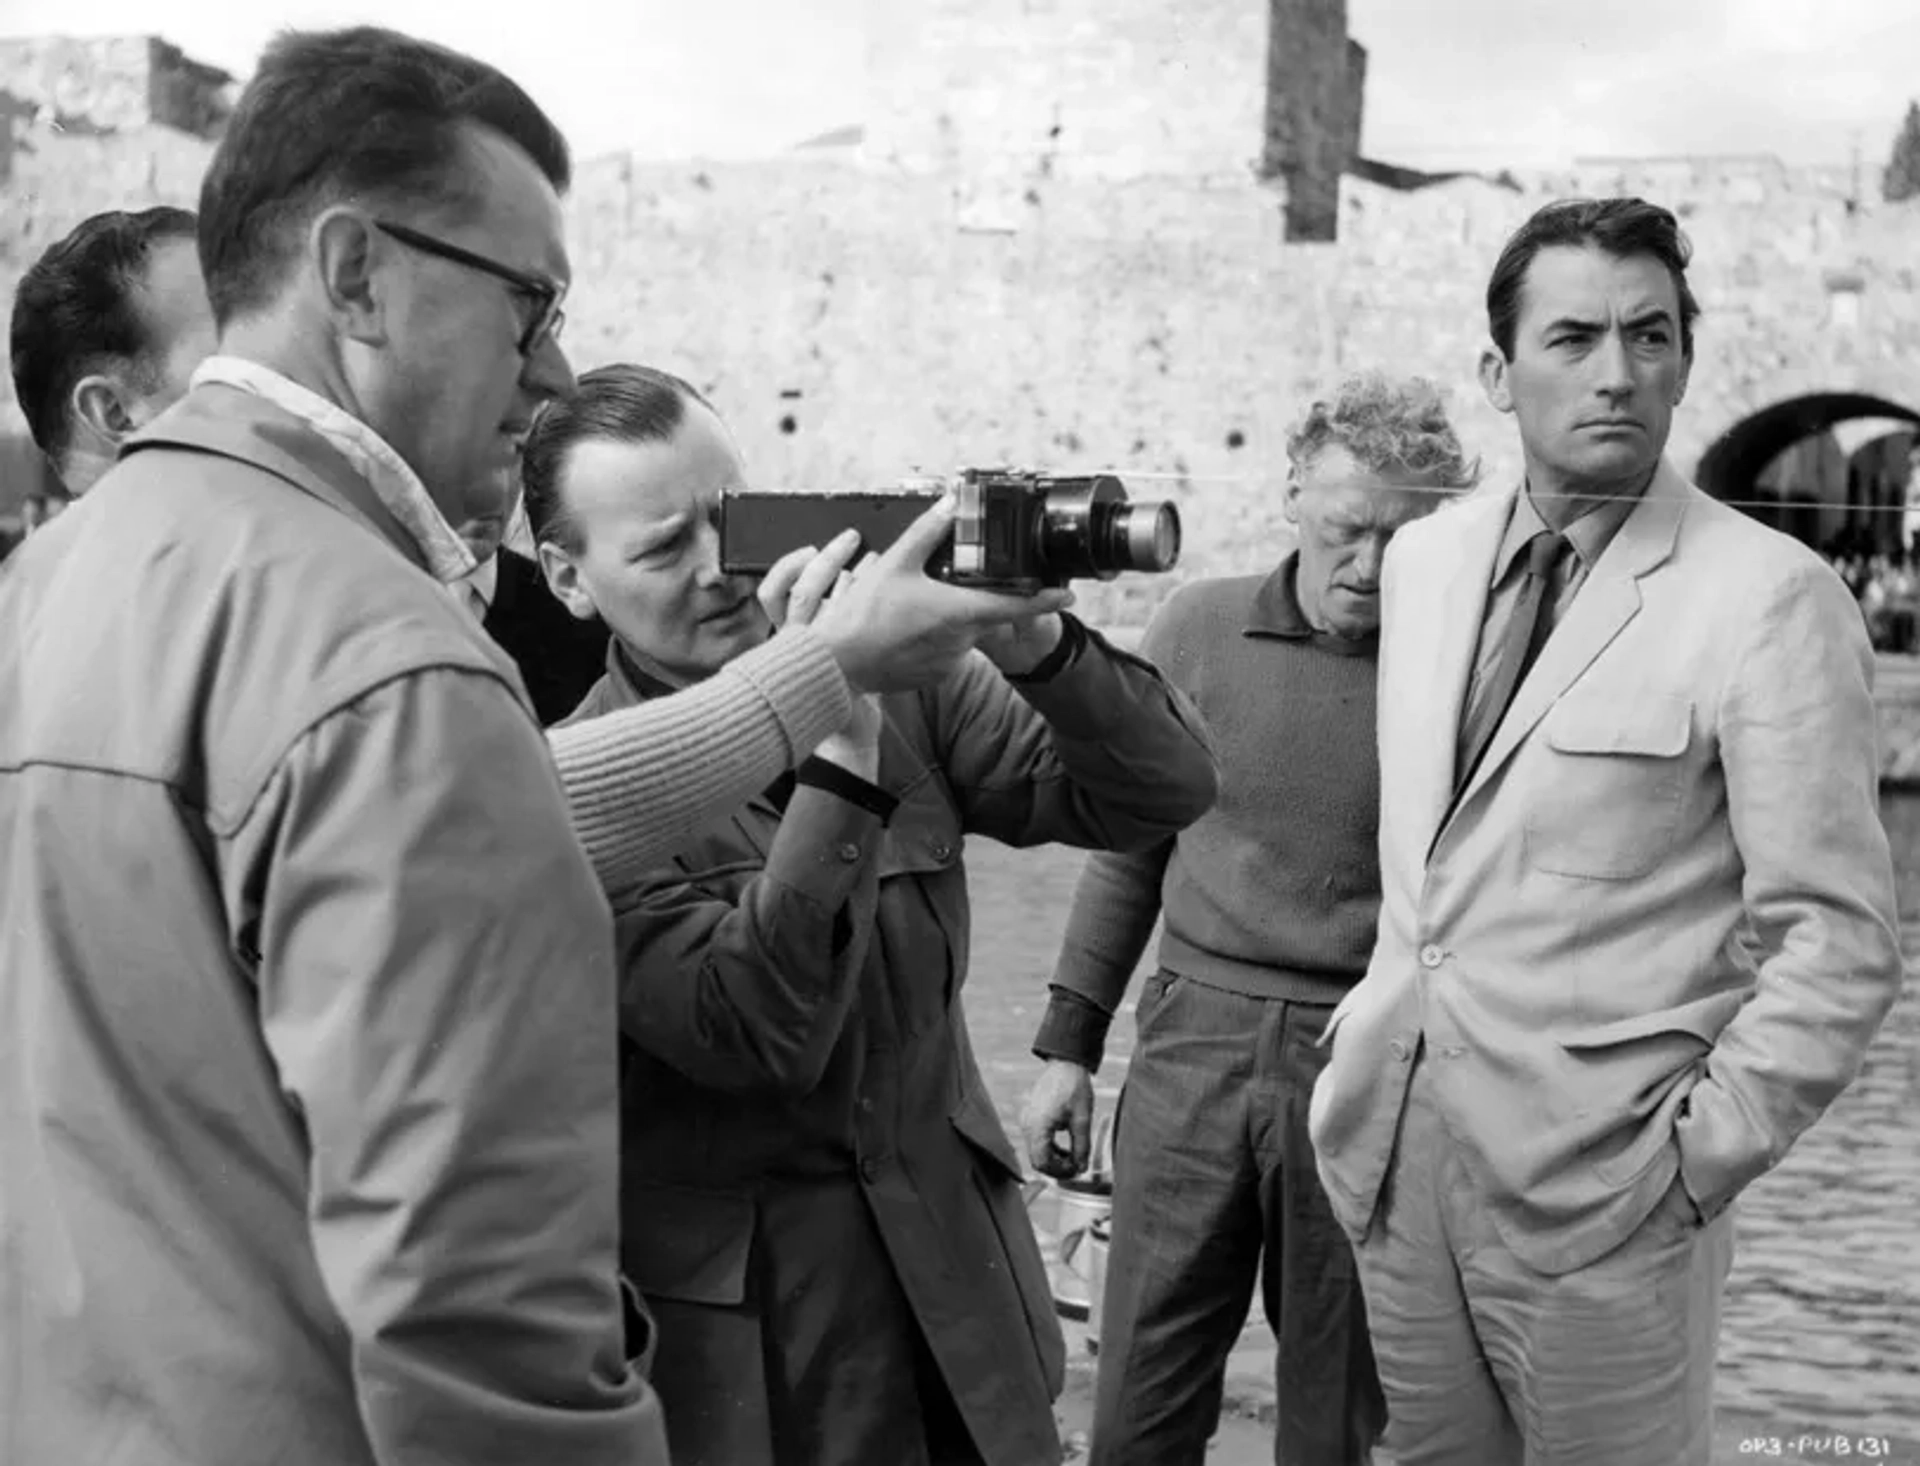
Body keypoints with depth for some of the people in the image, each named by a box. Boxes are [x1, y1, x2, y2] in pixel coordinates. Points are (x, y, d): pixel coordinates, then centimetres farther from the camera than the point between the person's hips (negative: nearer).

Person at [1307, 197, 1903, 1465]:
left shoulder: (1770, 598, -12)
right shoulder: (1424, 560, 7)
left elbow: (1837, 944, -12)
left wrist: (1697, 1159, -12)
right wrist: (1379, 1030, 12)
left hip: (1602, 1194, -5)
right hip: (1392, 1150, 6)